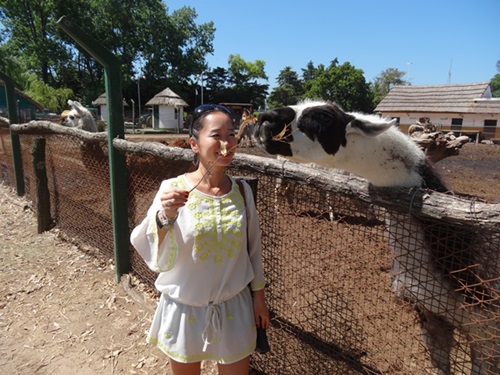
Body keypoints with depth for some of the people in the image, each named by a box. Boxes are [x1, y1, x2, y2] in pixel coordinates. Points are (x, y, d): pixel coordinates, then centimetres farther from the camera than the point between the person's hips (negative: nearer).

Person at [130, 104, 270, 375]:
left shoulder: (242, 191, -7)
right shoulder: (173, 189, -16)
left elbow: (253, 248, 3)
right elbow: (159, 259, -18)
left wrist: (258, 294, 10)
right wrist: (165, 217, -35)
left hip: (234, 308, 2)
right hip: (185, 310, -1)